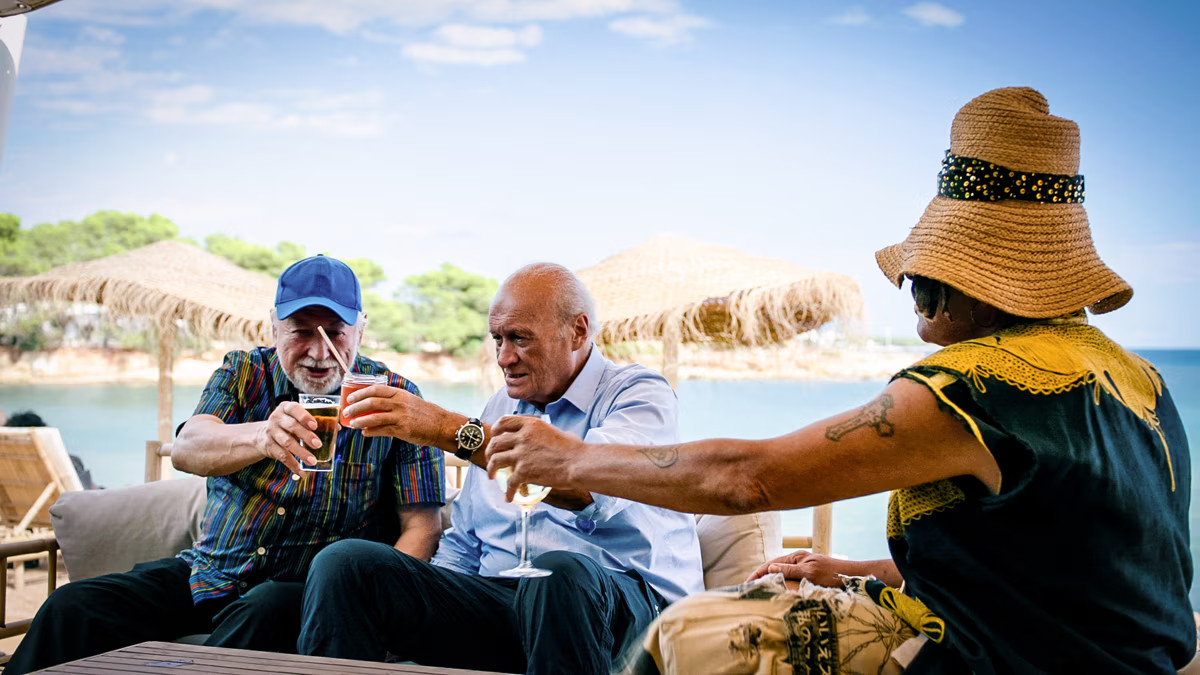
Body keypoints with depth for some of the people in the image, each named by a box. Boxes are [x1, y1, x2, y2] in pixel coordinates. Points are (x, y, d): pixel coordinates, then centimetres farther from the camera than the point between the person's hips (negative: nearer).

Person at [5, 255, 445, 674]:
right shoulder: (245, 372, 5)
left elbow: (422, 525, -5)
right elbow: (185, 450, -15)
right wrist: (260, 437, -39)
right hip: (211, 572, 3)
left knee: (263, 613, -36)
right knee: (74, 607, -16)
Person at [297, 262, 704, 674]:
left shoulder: (641, 395, -1)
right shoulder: (502, 408, 22)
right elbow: (463, 545, 23)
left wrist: (450, 429, -26)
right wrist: (422, 609, 3)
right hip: (497, 602, 5)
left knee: (560, 573, -40)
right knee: (345, 562, -15)